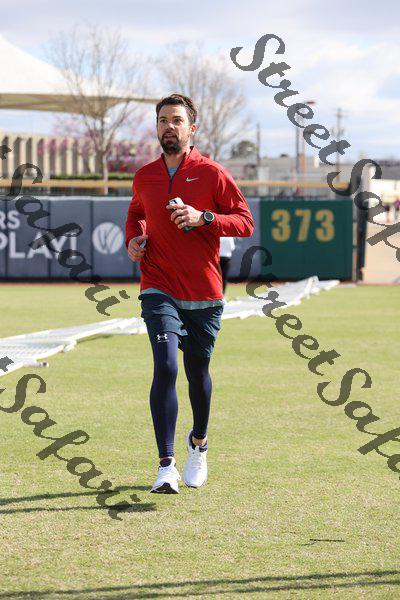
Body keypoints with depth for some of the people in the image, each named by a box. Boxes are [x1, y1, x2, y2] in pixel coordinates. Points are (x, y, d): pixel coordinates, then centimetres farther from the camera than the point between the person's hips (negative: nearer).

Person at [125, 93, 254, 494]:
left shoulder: (212, 174, -3)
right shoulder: (144, 177, 7)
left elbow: (245, 222, -4)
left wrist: (203, 218, -19)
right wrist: (133, 238, 6)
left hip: (204, 295, 0)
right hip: (159, 290, 1)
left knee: (197, 371, 11)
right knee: (165, 367, -16)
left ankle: (198, 442, 41)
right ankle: (166, 466, -17)